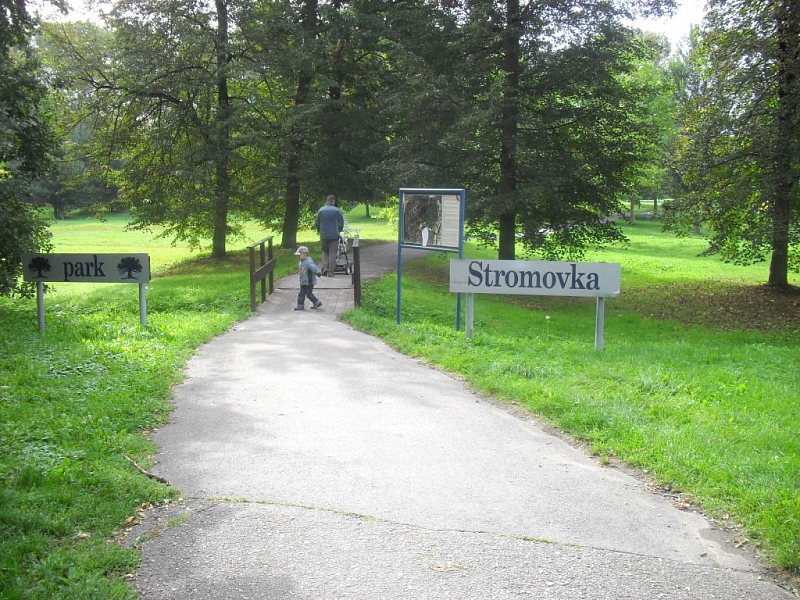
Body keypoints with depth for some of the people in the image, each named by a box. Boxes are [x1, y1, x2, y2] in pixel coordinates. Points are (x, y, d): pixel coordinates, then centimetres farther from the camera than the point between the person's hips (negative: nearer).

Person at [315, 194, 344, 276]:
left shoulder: (321, 210, 2)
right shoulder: (337, 210, -5)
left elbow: (317, 224, 8)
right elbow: (341, 224, -1)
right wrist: (338, 231, 17)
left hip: (323, 235, 2)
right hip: (334, 235, -2)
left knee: (325, 252, 17)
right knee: (332, 253, 3)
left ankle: (325, 267, 0)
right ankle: (330, 272, 2)